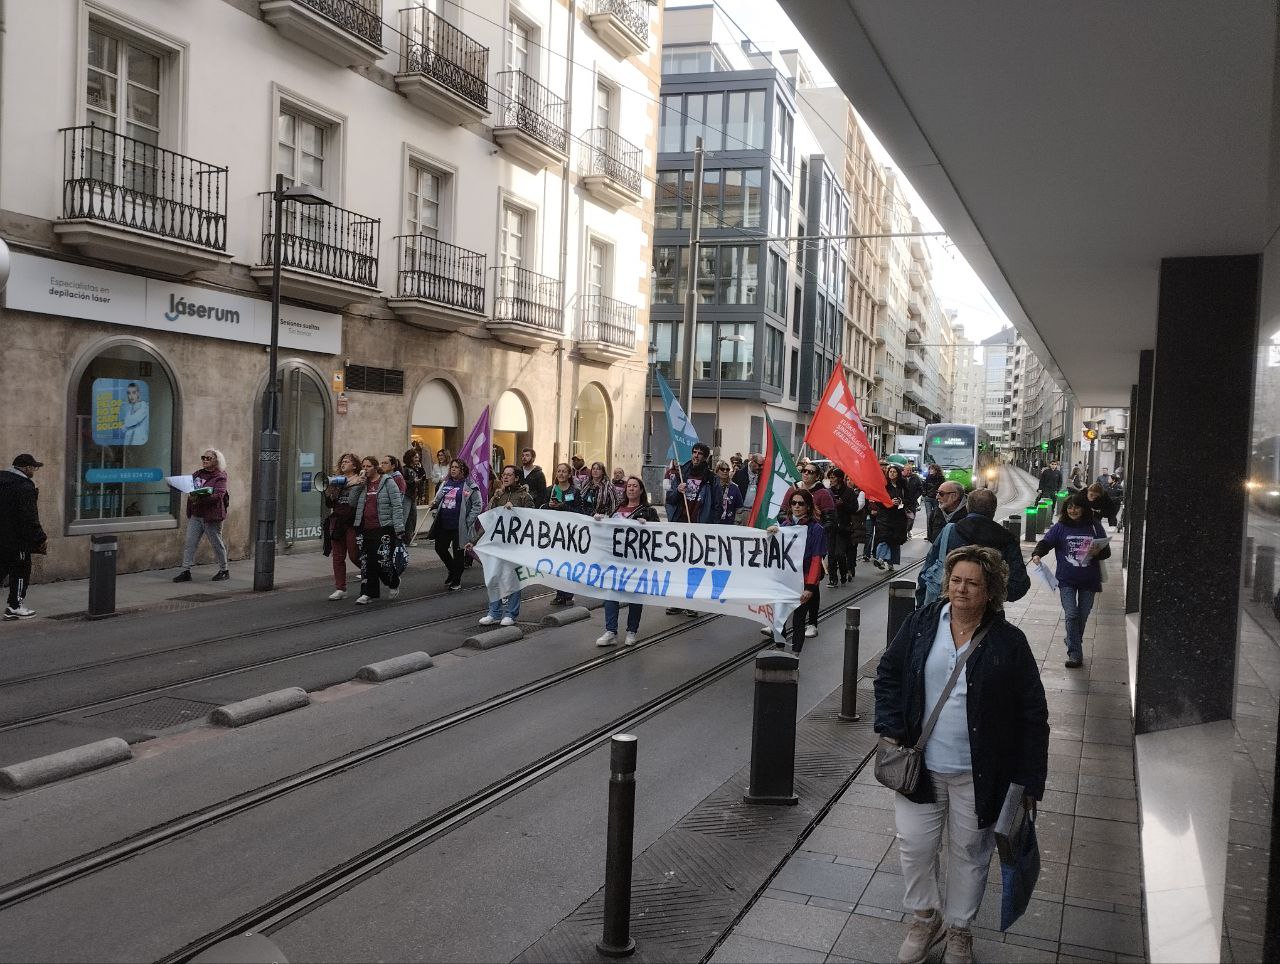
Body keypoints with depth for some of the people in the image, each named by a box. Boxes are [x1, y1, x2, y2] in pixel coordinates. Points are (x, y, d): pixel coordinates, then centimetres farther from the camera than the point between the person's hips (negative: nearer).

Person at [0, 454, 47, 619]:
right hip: (17, 539, -8)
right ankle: (15, 606, 9)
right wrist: (41, 538, -12)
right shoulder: (24, 487, -18)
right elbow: (29, 517, -20)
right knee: (20, 571, 4)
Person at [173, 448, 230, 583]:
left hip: (211, 516, -6)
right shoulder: (197, 474, 13)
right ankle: (186, 571, 3)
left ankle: (224, 571, 19)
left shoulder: (220, 477, -6)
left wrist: (200, 499, -29)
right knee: (189, 542, 0)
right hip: (195, 515, 6)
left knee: (216, 543, 5)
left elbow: (219, 495, -18)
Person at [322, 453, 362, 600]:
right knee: (338, 557, 5)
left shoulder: (359, 482, -4)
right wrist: (327, 491, -2)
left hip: (352, 523, -6)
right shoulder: (335, 480, 13)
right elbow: (329, 505, 14)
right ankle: (340, 589, 8)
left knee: (355, 556, -3)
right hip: (337, 523, 6)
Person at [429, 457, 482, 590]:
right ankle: (452, 570, 34)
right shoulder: (445, 483, 10)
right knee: (440, 548, 9)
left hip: (458, 525, -6)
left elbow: (477, 505, -7)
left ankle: (456, 581, 17)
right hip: (443, 523, 6)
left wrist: (468, 521, -12)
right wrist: (434, 504, 1)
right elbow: (438, 499, 23)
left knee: (458, 552, 4)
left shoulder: (469, 486, -7)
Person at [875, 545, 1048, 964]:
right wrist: (891, 729, -2)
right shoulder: (921, 624, -3)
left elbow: (1033, 714, -5)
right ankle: (925, 916, 34)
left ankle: (959, 929, 37)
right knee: (914, 845, 7)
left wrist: (1029, 780, -7)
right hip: (921, 766, 2)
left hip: (978, 774, -1)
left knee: (969, 852, 14)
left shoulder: (1008, 642, -9)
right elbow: (888, 673, 8)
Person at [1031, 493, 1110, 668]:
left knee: (1083, 616, 13)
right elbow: (1045, 542, -7)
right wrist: (1037, 554, -28)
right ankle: (1075, 654, -7)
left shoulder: (1095, 527, 1)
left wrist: (1098, 552, -19)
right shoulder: (1060, 527, -1)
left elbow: (1107, 551, 3)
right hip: (1067, 580, -2)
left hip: (1089, 580, 2)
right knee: (1071, 615, -10)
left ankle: (1073, 643, 36)